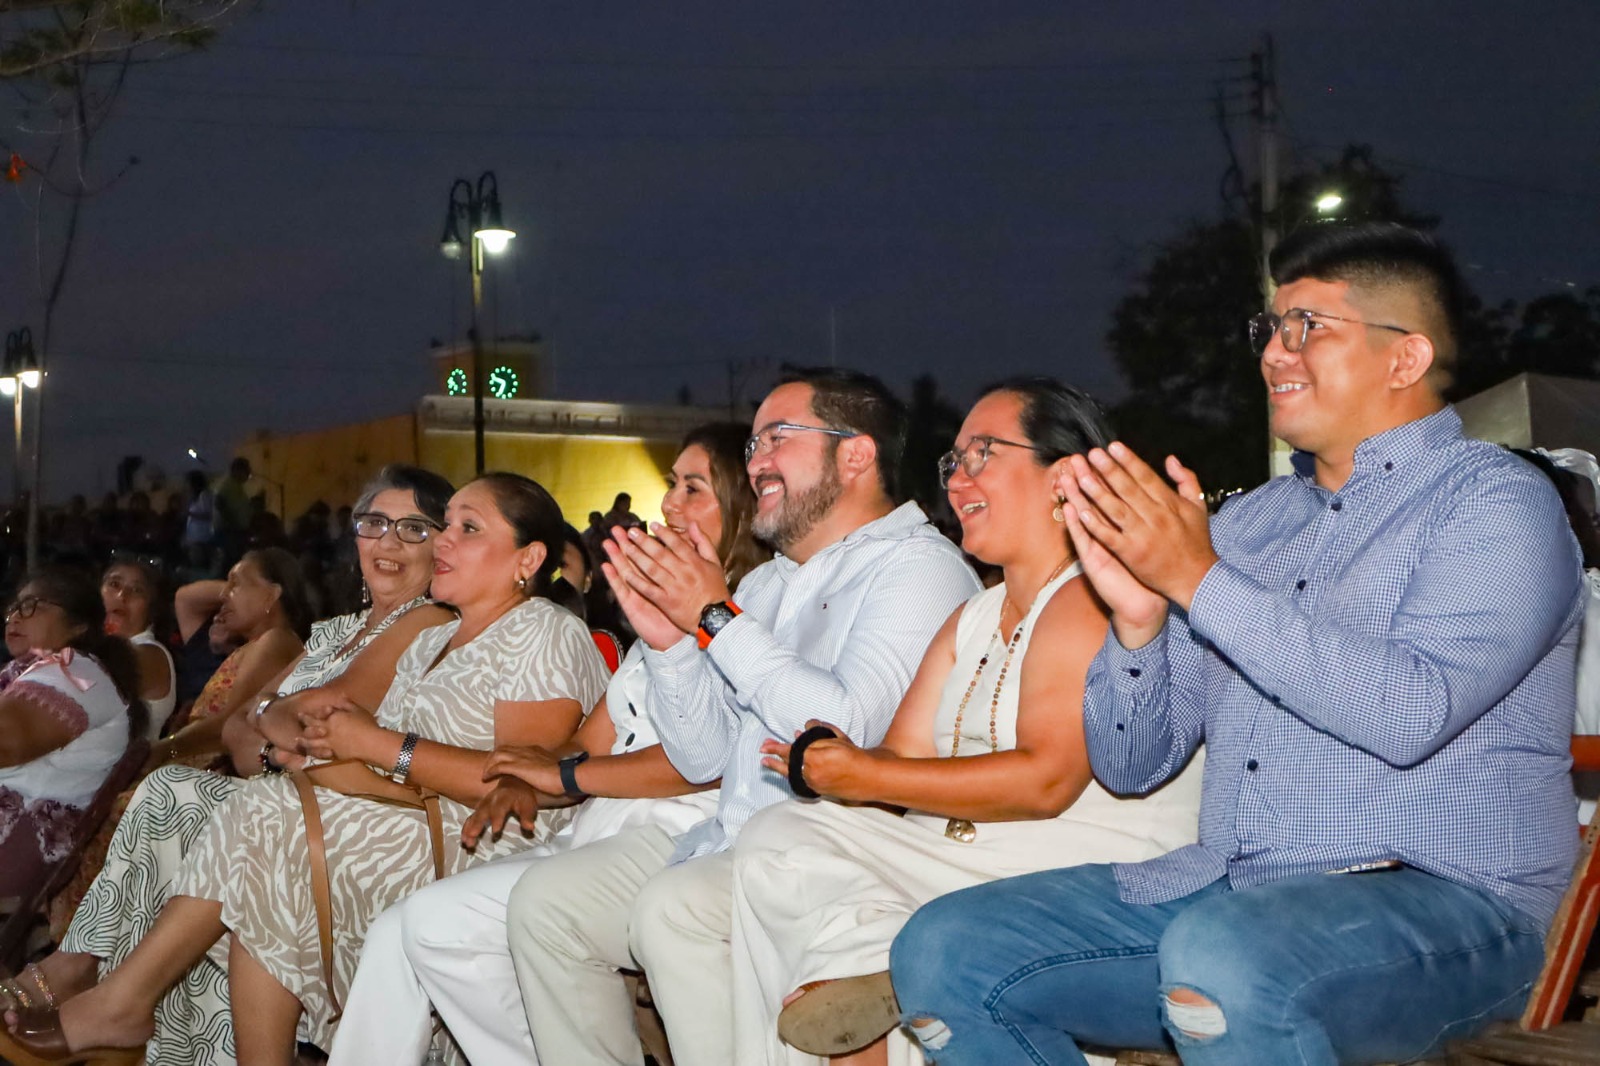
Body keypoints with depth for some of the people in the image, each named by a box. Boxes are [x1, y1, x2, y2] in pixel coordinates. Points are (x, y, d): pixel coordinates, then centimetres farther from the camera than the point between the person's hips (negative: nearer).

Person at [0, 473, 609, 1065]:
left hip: (475, 850, -9)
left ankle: (123, 1002, -11)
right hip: (398, 833, 9)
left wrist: (379, 745, -14)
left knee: (266, 818, -24)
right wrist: (328, 739, -6)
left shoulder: (547, 635, -4)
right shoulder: (432, 642, 25)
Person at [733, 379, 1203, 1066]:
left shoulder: (1089, 599, -11)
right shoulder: (972, 620, 20)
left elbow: (1044, 781, -21)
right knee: (776, 838, -7)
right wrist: (833, 764, -12)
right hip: (970, 859, 10)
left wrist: (869, 778, -17)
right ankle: (865, 957, -25)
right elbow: (904, 757, 12)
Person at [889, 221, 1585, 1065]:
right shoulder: (1249, 521, 16)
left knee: (1223, 954, -39)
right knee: (943, 948, -8)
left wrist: (1200, 581, -17)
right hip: (1217, 893, 7)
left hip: (1438, 902, -7)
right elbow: (1129, 764, 14)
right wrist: (1139, 618, -5)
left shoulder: (1495, 504, -2)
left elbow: (1409, 712, -21)